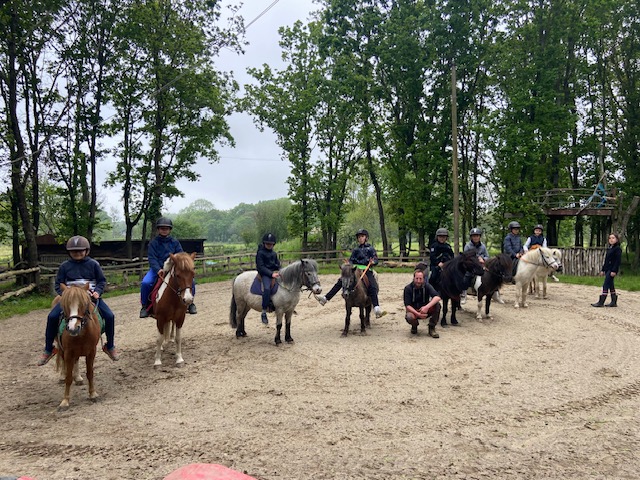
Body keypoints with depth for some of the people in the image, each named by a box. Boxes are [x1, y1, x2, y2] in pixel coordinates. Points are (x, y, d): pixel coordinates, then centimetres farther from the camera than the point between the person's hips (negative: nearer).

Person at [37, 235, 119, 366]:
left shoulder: (93, 264, 2)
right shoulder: (65, 266, 4)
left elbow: (102, 281, 7)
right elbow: (58, 284, 8)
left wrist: (97, 292, -12)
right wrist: (65, 294, -12)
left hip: (91, 295, 0)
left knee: (109, 316, -17)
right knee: (52, 316, -19)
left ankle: (110, 347, 4)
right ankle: (48, 349, 0)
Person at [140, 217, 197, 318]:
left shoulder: (175, 242, 8)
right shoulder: (153, 243, 2)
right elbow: (152, 258, -8)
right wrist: (158, 269, -26)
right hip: (157, 269, -1)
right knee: (145, 283, -27)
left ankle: (190, 303, 6)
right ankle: (145, 306, -3)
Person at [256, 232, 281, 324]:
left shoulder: (274, 253, 17)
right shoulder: (260, 253, -4)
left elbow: (278, 264, 22)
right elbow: (260, 267, -12)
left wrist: (279, 272, 1)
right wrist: (271, 274, -20)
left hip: (275, 272, 7)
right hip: (265, 274, -7)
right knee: (267, 288, -31)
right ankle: (264, 312, -28)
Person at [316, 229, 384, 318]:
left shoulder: (370, 249, 13)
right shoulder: (355, 250, 22)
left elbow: (376, 260, 7)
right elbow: (351, 260, 19)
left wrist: (373, 262, -16)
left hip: (366, 270, -4)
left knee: (372, 286, -27)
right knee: (340, 281, -10)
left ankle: (376, 308, -38)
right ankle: (325, 298, -10)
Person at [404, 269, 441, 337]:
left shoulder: (427, 286, -11)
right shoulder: (408, 288, -13)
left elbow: (437, 297, -27)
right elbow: (407, 305, -17)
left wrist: (426, 307, -42)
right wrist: (418, 314, -34)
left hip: (425, 310, 2)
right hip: (413, 311, -2)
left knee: (437, 305, -26)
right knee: (409, 317, -37)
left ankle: (432, 328, -10)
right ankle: (414, 326, 3)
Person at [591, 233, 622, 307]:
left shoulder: (618, 249, -9)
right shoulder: (609, 248, 16)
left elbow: (618, 260, -15)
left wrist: (614, 270, -21)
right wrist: (603, 270, 18)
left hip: (612, 270, -9)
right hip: (607, 269, 9)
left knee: (606, 285, -10)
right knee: (611, 285, 11)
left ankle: (601, 302, -10)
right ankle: (614, 302, 18)